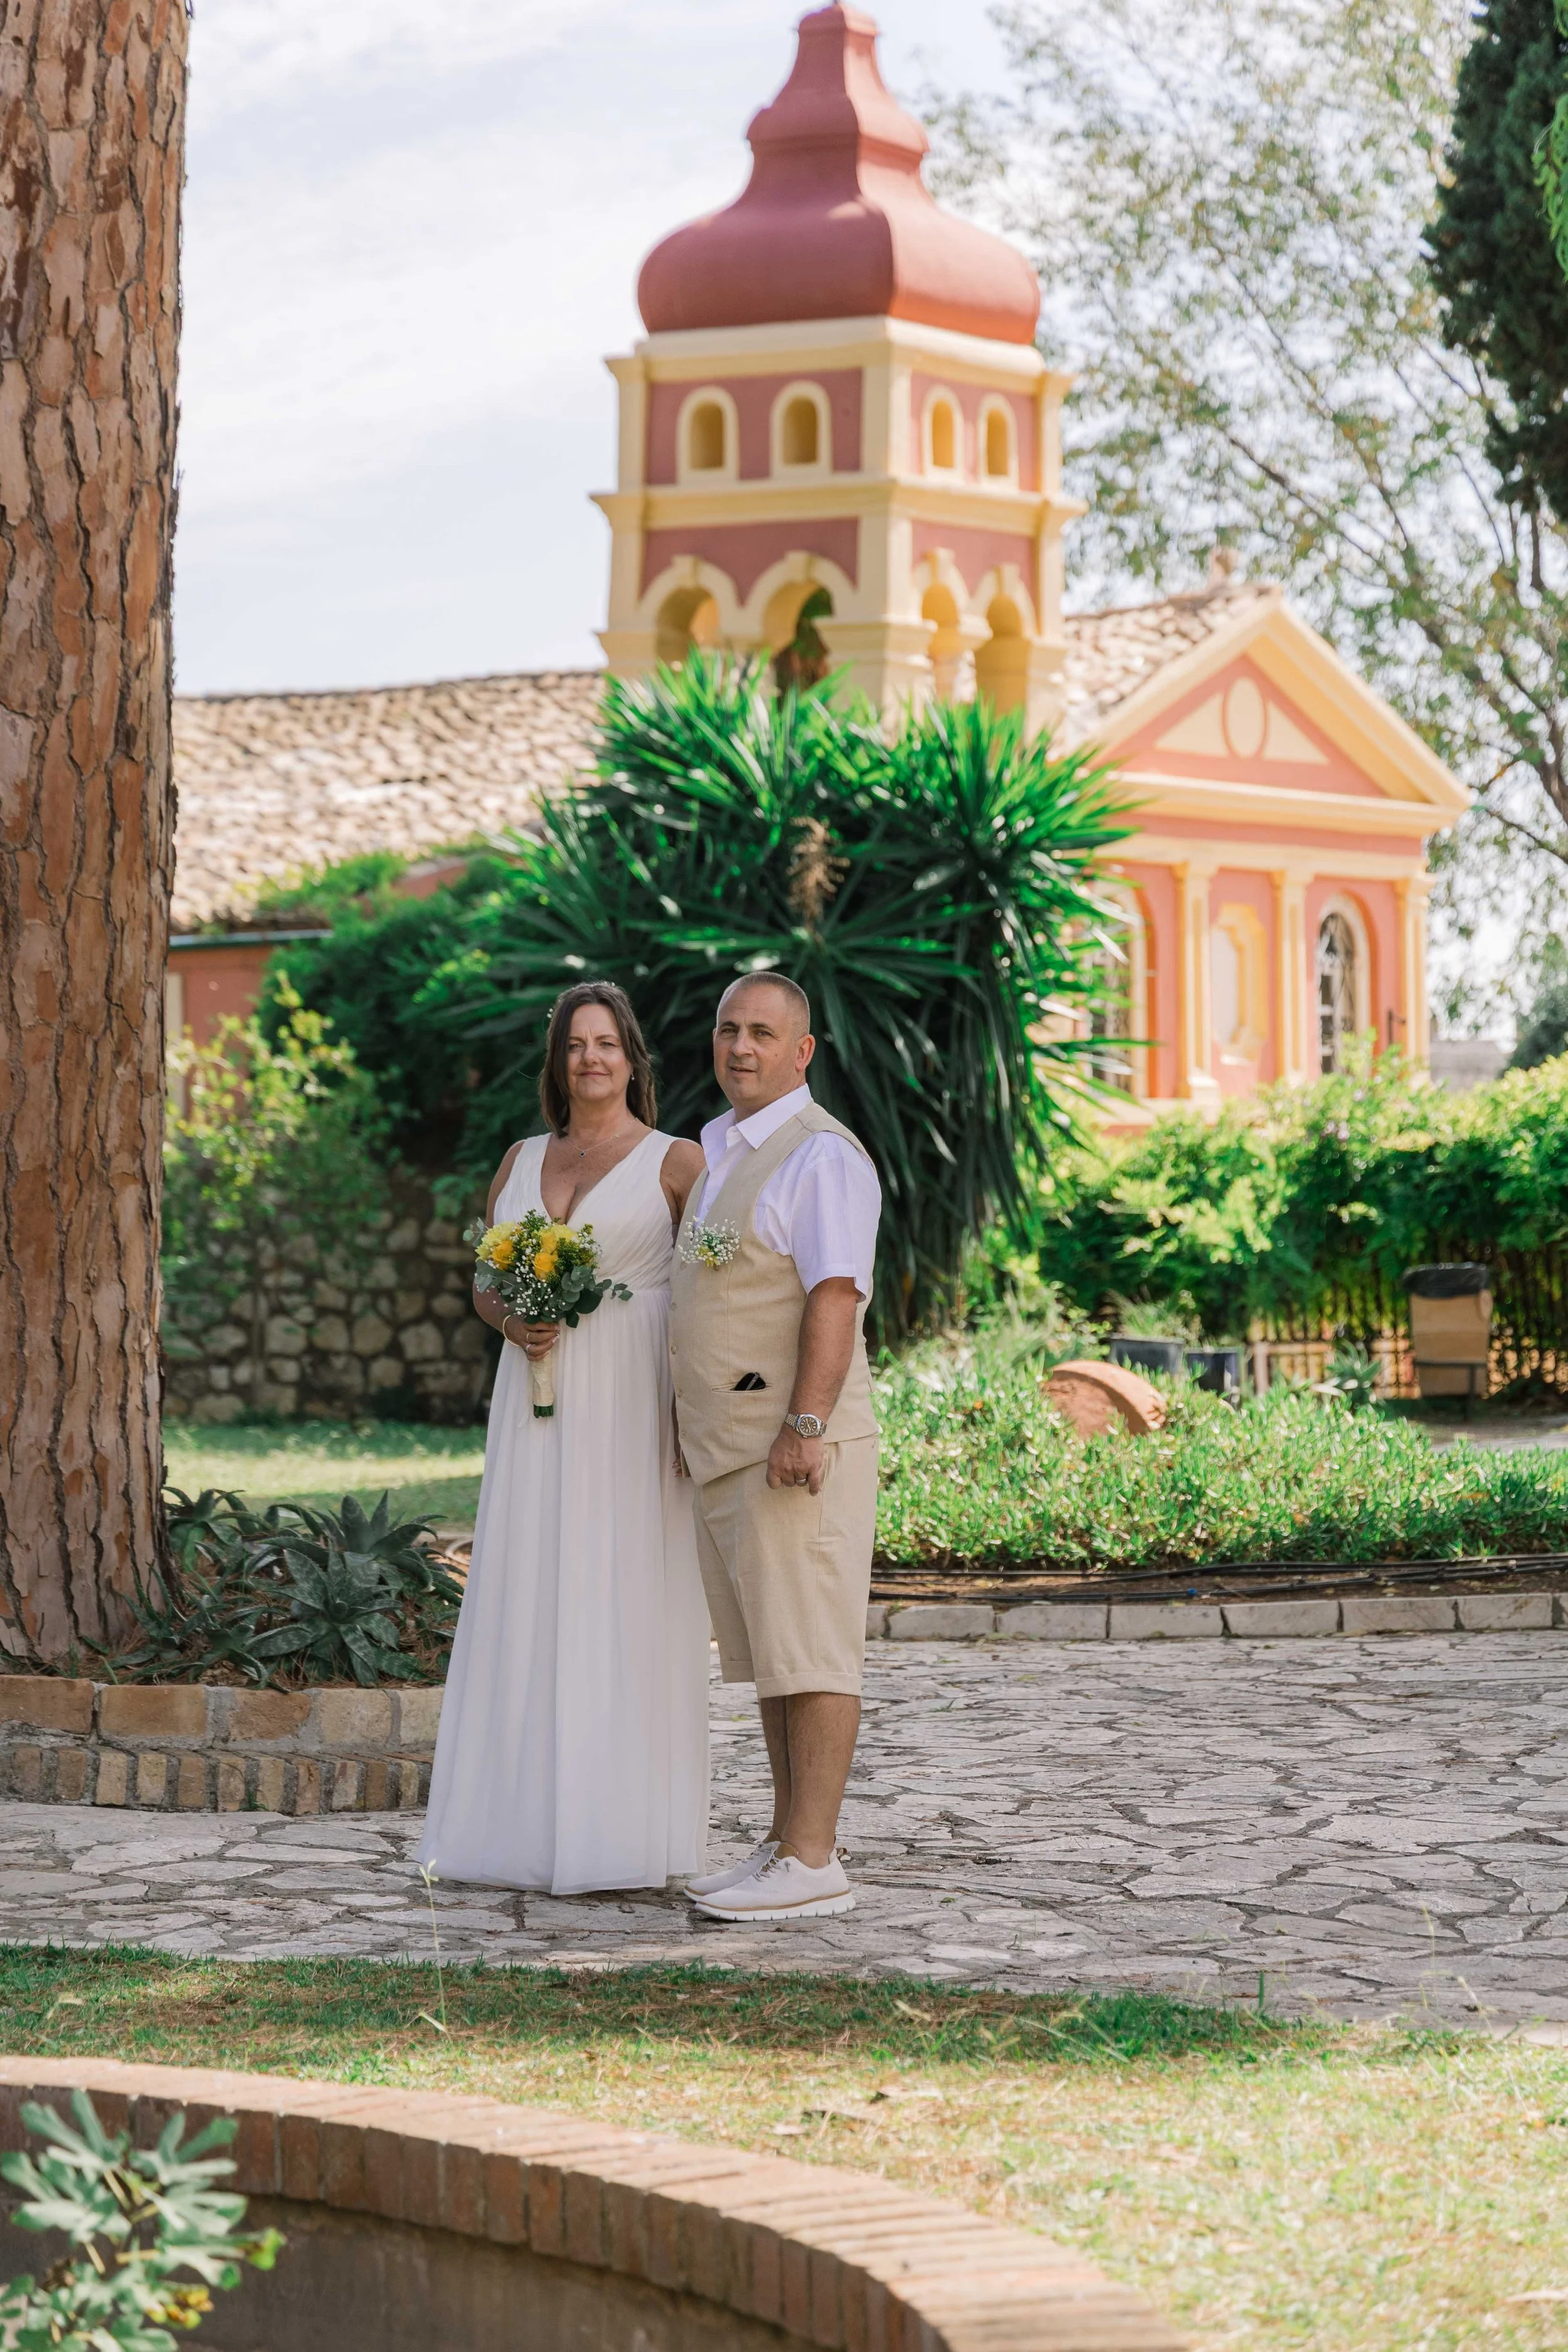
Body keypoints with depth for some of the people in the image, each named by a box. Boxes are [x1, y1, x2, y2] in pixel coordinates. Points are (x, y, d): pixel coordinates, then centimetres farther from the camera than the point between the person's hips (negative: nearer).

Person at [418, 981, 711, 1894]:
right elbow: (485, 1283, 18)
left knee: (627, 1605, -5)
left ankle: (624, 1828, -1)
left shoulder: (677, 1163, 0)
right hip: (538, 1405, 5)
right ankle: (529, 1819, 9)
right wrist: (514, 1322, -5)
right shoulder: (522, 1162, 15)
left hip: (632, 1408, -5)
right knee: (531, 1605, 4)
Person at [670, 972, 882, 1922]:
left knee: (807, 1648, -8)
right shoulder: (719, 1152, 19)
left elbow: (835, 1298, -19)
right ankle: (787, 1844, 18)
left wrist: (804, 1428, -26)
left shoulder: (819, 1155, -10)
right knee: (767, 1651, 12)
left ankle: (813, 1863, -8)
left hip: (795, 1446, -9)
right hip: (727, 1449, 9)